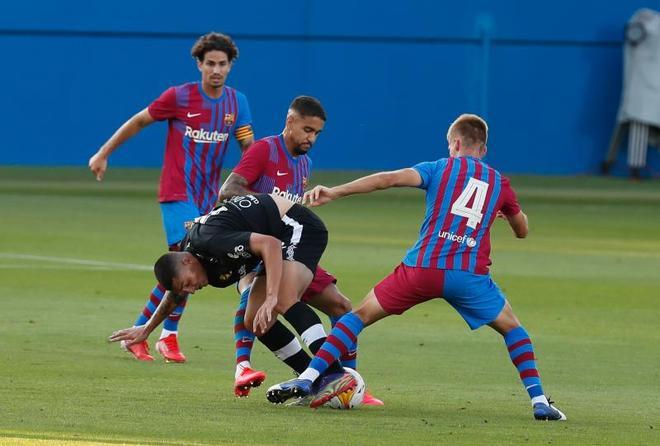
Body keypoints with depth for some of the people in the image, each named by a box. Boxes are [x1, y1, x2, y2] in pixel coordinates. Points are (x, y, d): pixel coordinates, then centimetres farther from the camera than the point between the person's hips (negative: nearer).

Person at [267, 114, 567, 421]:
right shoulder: (499, 182, 19)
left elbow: (390, 179, -4)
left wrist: (335, 192, -7)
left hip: (422, 267, -1)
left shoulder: (440, 168, 12)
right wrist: (507, 212, 56)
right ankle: (540, 402, 7)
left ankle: (306, 380, 1)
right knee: (511, 328, 21)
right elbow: (522, 231, 33)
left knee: (362, 314, 12)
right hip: (470, 274, 1)